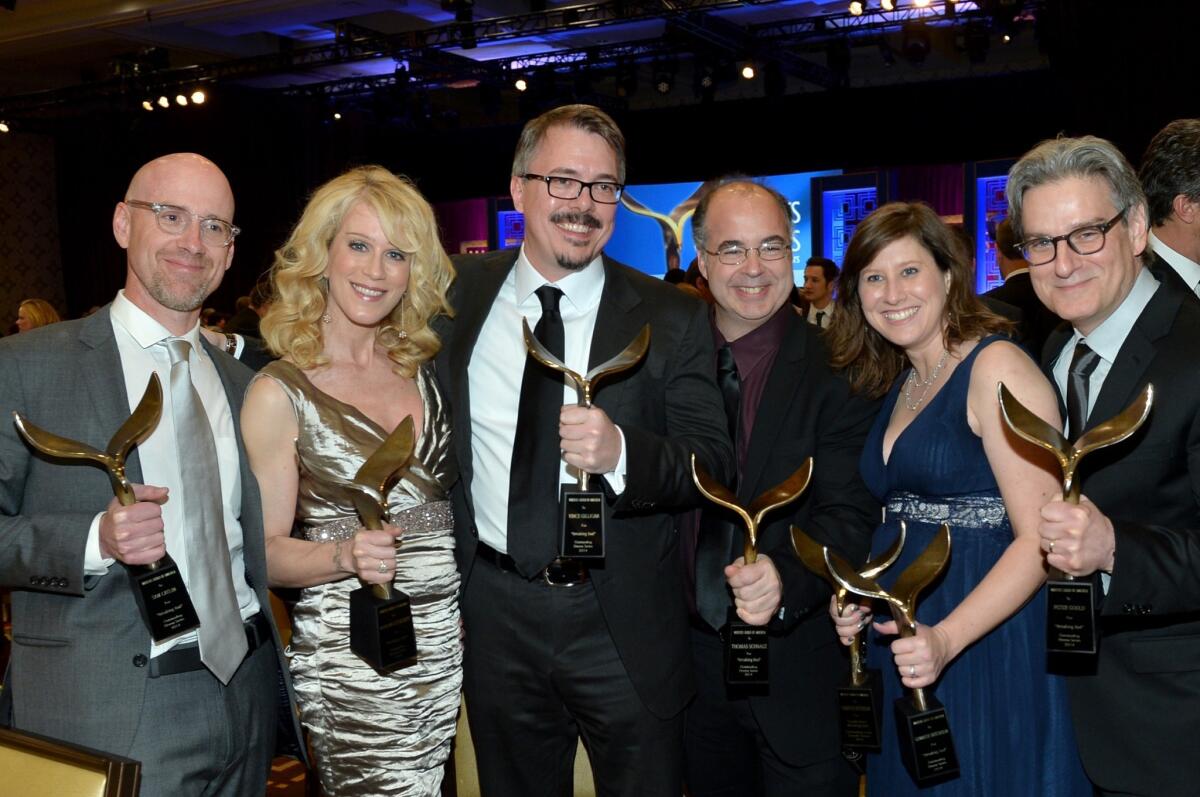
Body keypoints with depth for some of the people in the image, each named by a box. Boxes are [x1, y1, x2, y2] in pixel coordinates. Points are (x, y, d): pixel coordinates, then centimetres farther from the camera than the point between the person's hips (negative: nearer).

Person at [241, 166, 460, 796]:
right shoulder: (279, 393, -7)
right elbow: (267, 551, -5)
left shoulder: (423, 370, 7)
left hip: (447, 642, 5)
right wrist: (346, 556, -23)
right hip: (353, 657, -4)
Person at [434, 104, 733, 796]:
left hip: (627, 630, -2)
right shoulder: (460, 296, 1)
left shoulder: (671, 318, -7)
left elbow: (715, 466, -11)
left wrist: (621, 451, -31)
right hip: (494, 615, 3)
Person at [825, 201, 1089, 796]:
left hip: (986, 647, -7)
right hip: (899, 646, 7)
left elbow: (1039, 539, -18)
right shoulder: (898, 383, 12)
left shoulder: (997, 367, -12)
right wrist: (856, 600, 0)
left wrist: (946, 637, -28)